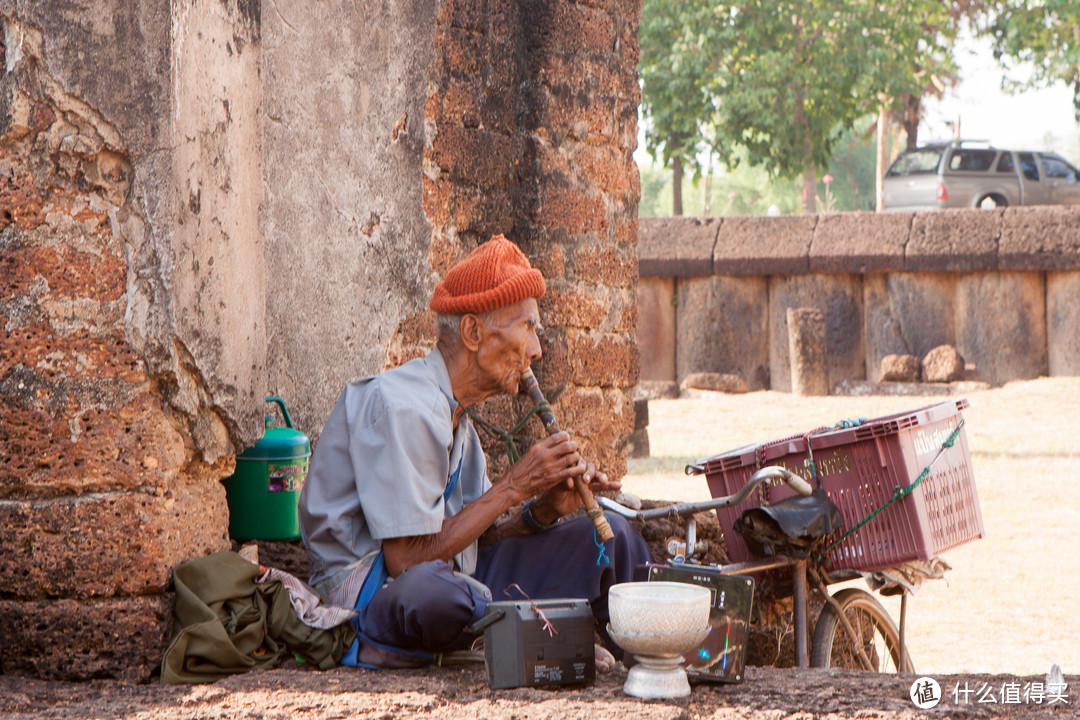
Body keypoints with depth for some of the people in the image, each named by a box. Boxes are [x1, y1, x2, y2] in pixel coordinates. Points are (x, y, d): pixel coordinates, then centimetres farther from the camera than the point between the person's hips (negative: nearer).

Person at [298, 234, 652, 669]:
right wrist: (512, 488, -19)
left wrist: (543, 511, -9)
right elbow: (408, 559, -25)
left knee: (610, 537, 8)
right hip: (368, 592, -10)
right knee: (429, 590, -45)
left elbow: (476, 535, 11)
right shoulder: (402, 409, -21)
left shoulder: (455, 411, 12)